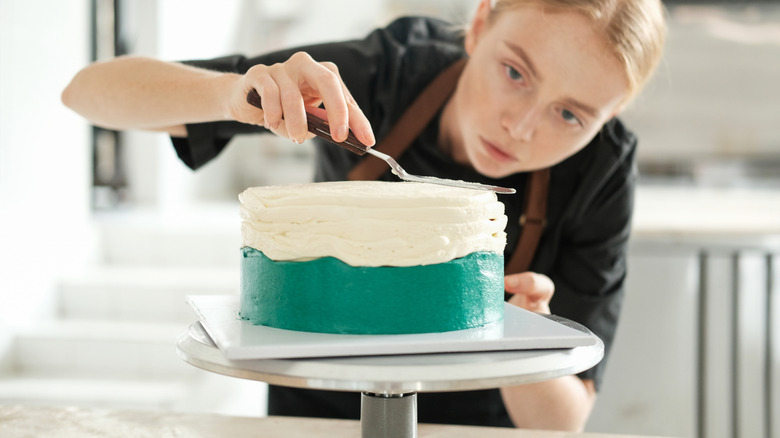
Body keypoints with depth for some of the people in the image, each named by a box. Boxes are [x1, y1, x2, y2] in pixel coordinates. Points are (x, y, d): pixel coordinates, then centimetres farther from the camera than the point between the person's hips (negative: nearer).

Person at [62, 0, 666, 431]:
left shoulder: (601, 169, -19)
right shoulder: (381, 74, -21)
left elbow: (559, 422, -16)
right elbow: (90, 90, -20)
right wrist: (234, 93, -39)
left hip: (478, 420, 0)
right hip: (319, 408, 0)